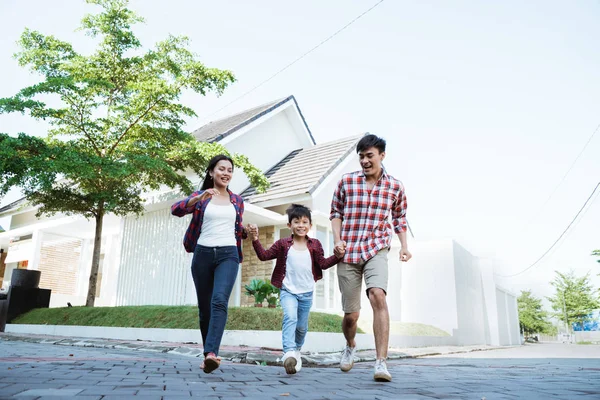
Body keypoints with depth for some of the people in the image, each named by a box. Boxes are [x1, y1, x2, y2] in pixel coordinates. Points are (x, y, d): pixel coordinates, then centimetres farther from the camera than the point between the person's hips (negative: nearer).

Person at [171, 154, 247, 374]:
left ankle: (211, 353, -30)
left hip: (228, 254, 0)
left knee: (220, 301, -22)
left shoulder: (237, 201, 13)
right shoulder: (200, 197, 6)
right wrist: (199, 198, -27)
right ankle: (209, 353, 22)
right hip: (203, 254, 0)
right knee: (204, 306, 7)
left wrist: (247, 232, 6)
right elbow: (176, 209, -13)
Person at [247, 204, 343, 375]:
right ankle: (289, 353, -33)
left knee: (302, 326, 14)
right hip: (288, 291, -2)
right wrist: (255, 239, -13)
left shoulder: (315, 245, 3)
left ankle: (296, 349, 41)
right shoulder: (283, 244, -1)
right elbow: (264, 255, -3)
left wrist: (337, 256, -15)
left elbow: (323, 264, -2)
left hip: (306, 293, 2)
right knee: (290, 317, -26)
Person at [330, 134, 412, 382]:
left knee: (378, 296, -28)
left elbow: (399, 218, 16)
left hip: (376, 250, 0)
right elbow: (336, 213, 9)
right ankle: (350, 346, 39)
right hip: (348, 253, 1)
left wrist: (404, 246, 4)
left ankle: (381, 363, -23)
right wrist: (337, 240, -4)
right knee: (351, 314, 6)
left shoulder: (395, 187, 4)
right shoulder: (346, 182, 1)